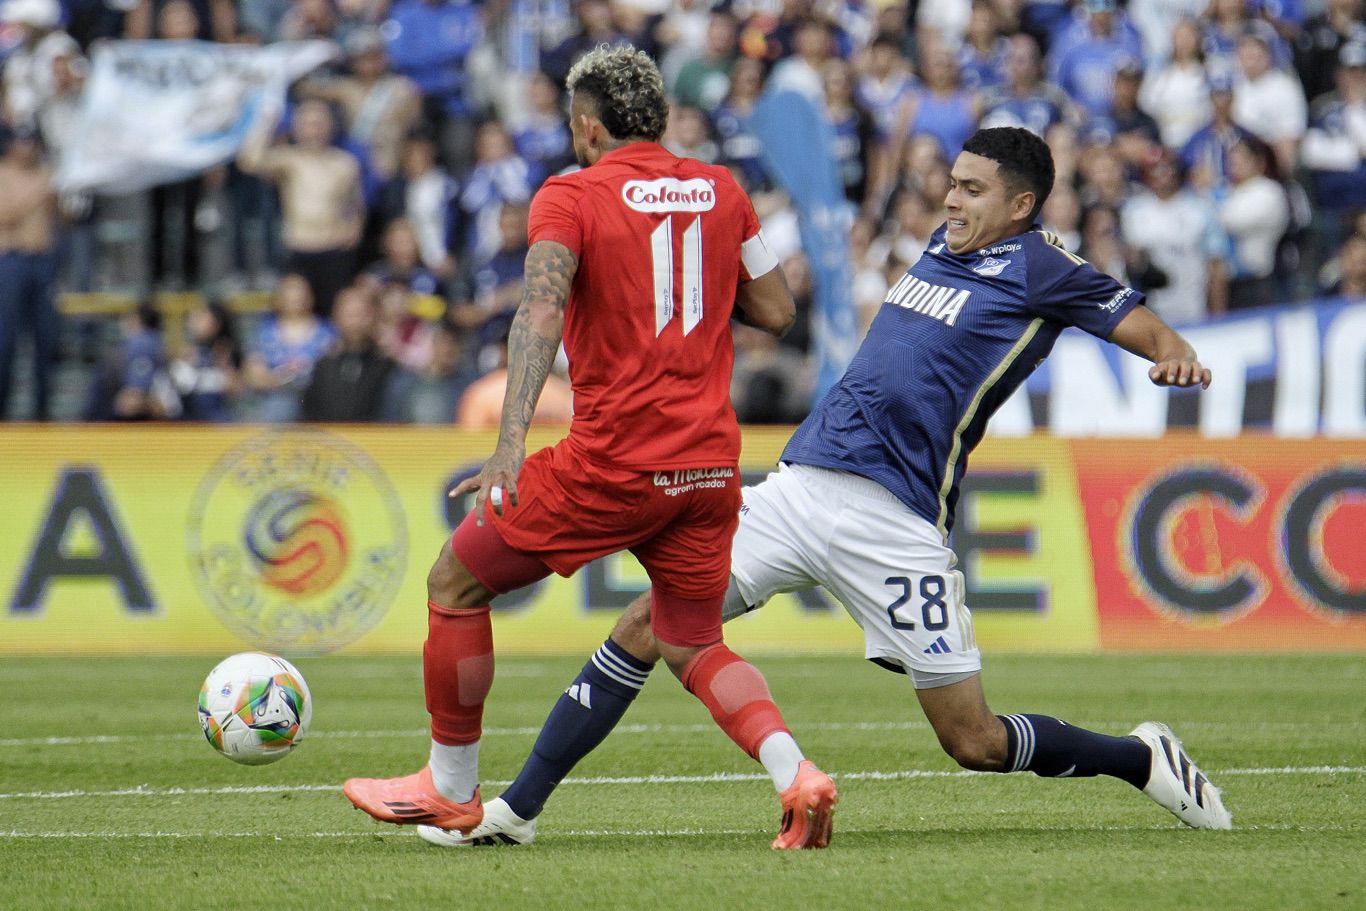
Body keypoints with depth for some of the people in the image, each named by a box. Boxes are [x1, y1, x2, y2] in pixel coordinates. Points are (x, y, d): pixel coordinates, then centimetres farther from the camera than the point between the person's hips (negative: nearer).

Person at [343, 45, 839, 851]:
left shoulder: (572, 196, -5)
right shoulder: (720, 189, 10)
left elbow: (542, 311, -21)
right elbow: (776, 312, 14)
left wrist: (512, 443, -28)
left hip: (613, 461, -5)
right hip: (710, 464, 5)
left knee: (456, 584, 13)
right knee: (693, 648, 17)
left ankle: (451, 790, 22)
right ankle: (795, 775, -9)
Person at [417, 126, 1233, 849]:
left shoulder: (1035, 267, -2)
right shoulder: (943, 248, 17)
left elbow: (1131, 318, -6)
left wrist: (1177, 354, -24)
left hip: (893, 522, -6)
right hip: (800, 485, 6)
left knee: (975, 742, -4)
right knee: (646, 626, -3)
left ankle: (1144, 759, 21)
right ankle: (517, 810, 2)